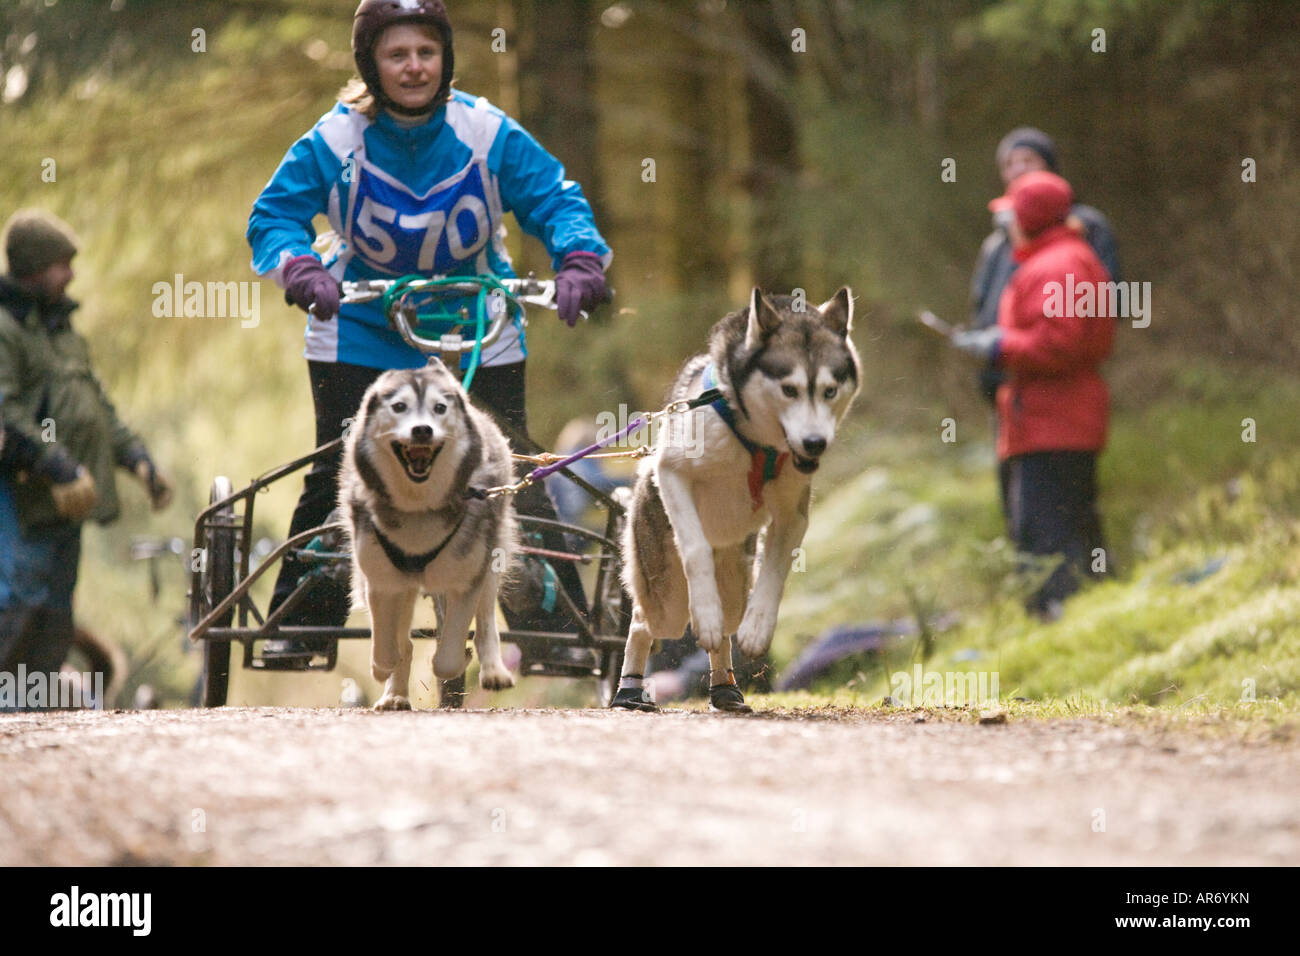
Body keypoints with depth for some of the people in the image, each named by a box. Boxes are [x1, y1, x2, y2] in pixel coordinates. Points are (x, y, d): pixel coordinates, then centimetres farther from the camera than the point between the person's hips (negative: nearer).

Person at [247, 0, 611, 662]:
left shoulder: (487, 133, -11)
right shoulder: (337, 140, -12)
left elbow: (555, 199, -6)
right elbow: (275, 214, -9)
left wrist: (579, 260, -26)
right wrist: (302, 270, -29)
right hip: (360, 339, 0)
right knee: (336, 483, -3)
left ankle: (557, 626, 3)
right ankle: (301, 626, 6)